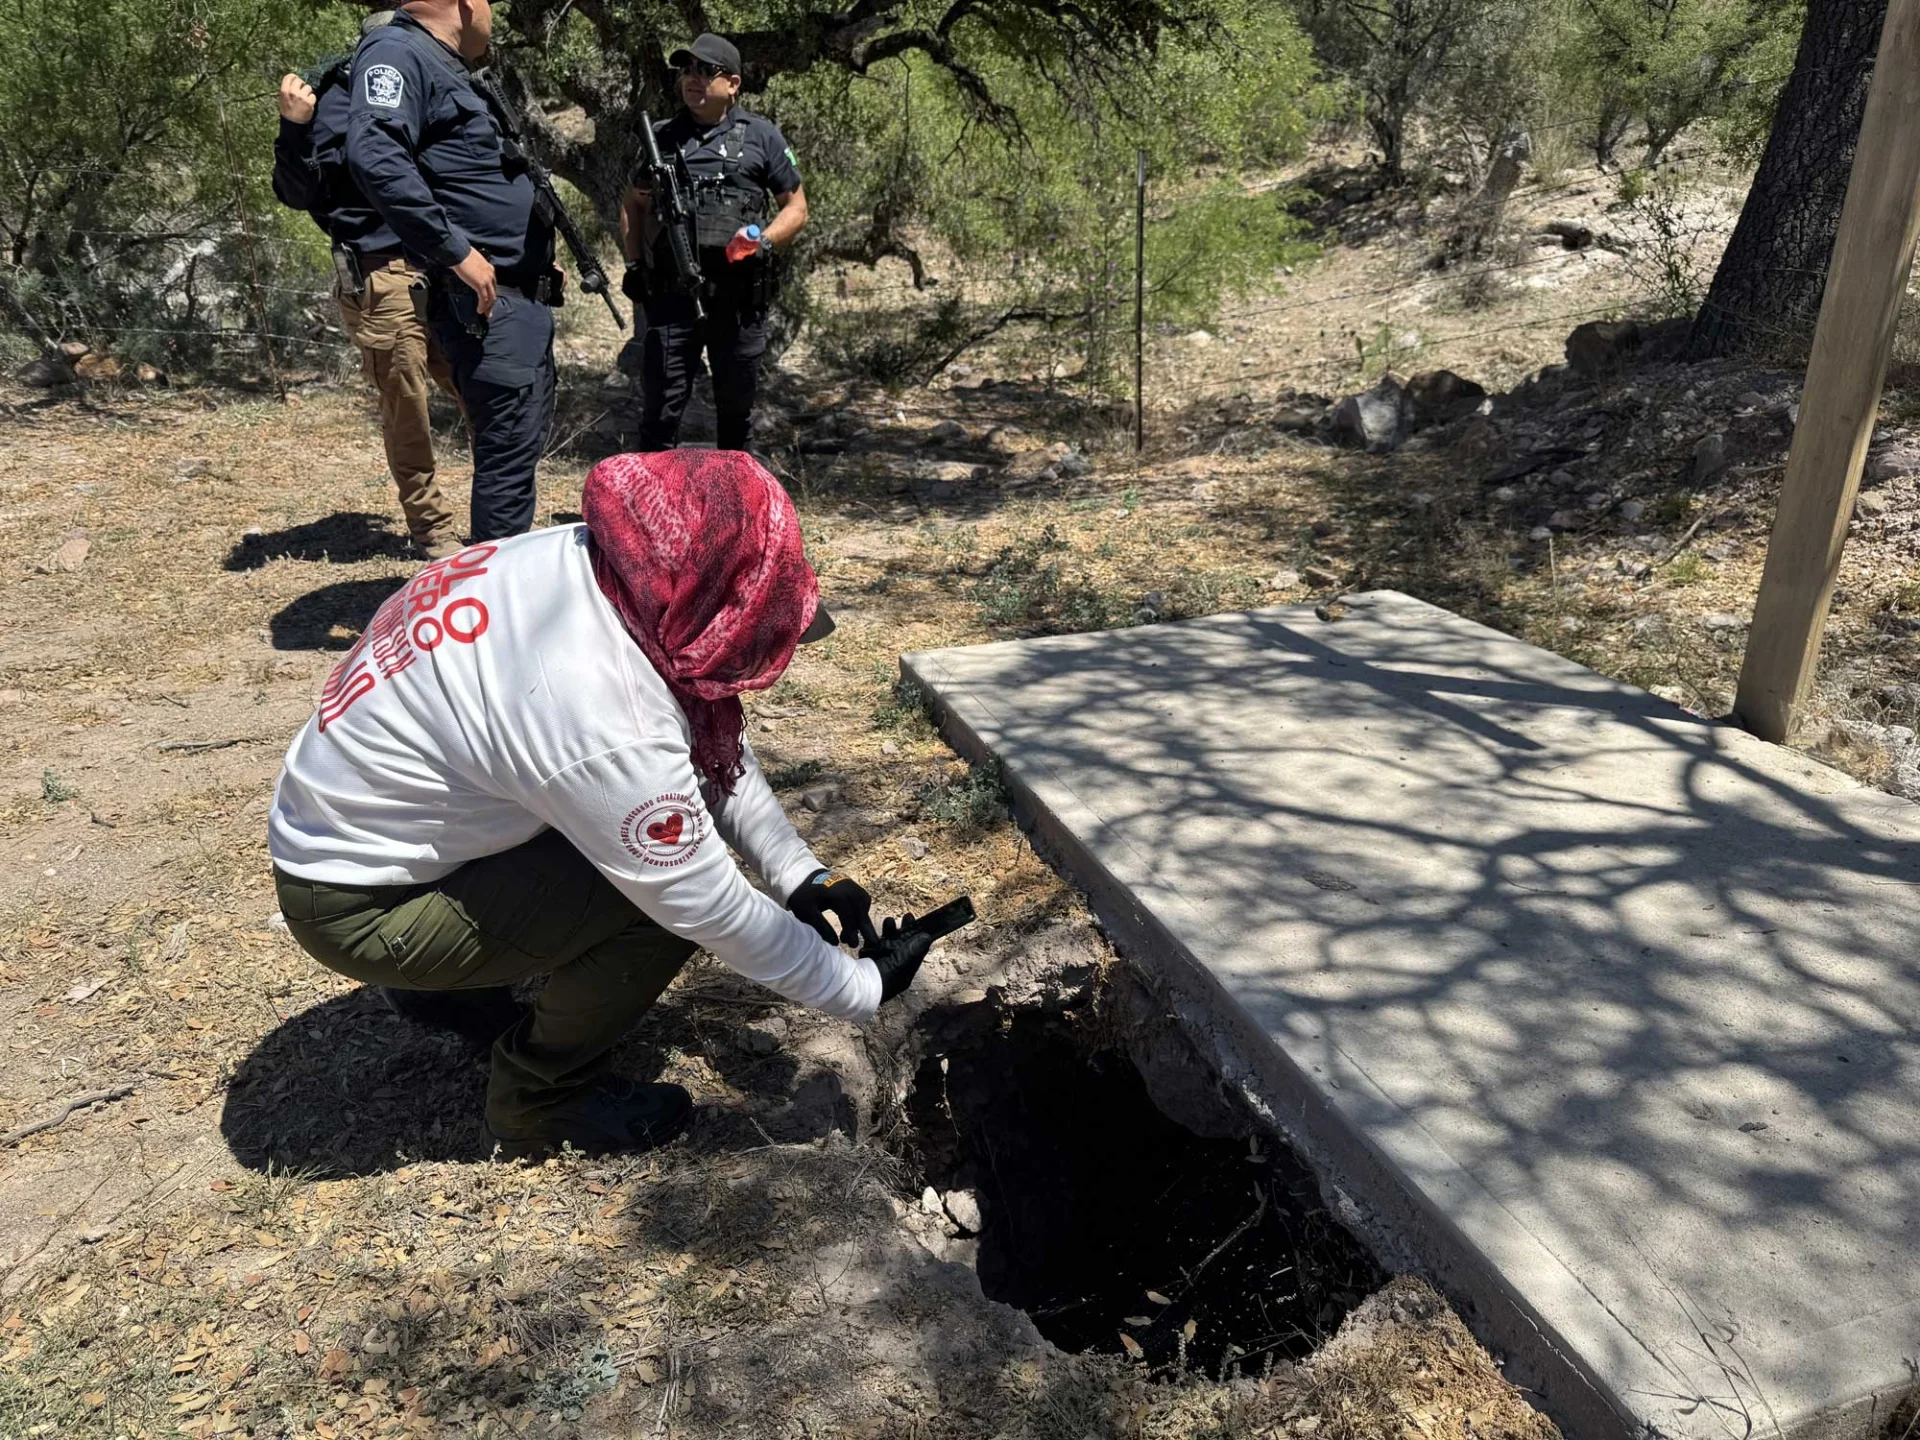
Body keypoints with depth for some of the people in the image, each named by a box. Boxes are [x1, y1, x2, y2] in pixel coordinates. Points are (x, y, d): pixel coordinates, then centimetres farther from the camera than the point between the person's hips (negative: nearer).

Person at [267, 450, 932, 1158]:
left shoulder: (589, 561, -12)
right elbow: (714, 911, -24)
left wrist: (801, 872, -5)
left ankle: (459, 985, 22)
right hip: (360, 909, -8)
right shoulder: (601, 719, -36)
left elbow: (717, 745, 0)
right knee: (669, 888, -18)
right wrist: (861, 987, -12)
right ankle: (539, 1097, 5)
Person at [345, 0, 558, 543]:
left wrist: (540, 256, 18)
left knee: (524, 441, 17)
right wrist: (458, 252, -26)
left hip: (521, 298, 10)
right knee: (508, 448, -8)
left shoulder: (446, 69, 21)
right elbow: (373, 156, -27)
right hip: (486, 300, -10)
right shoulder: (398, 53, -10)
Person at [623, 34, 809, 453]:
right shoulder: (661, 136, 12)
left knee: (736, 407, 11)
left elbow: (796, 208, 6)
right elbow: (634, 204, 20)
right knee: (659, 407, -2)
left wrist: (764, 241, -13)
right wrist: (634, 264, 6)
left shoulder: (762, 137, 5)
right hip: (671, 294, 1)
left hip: (740, 296, -1)